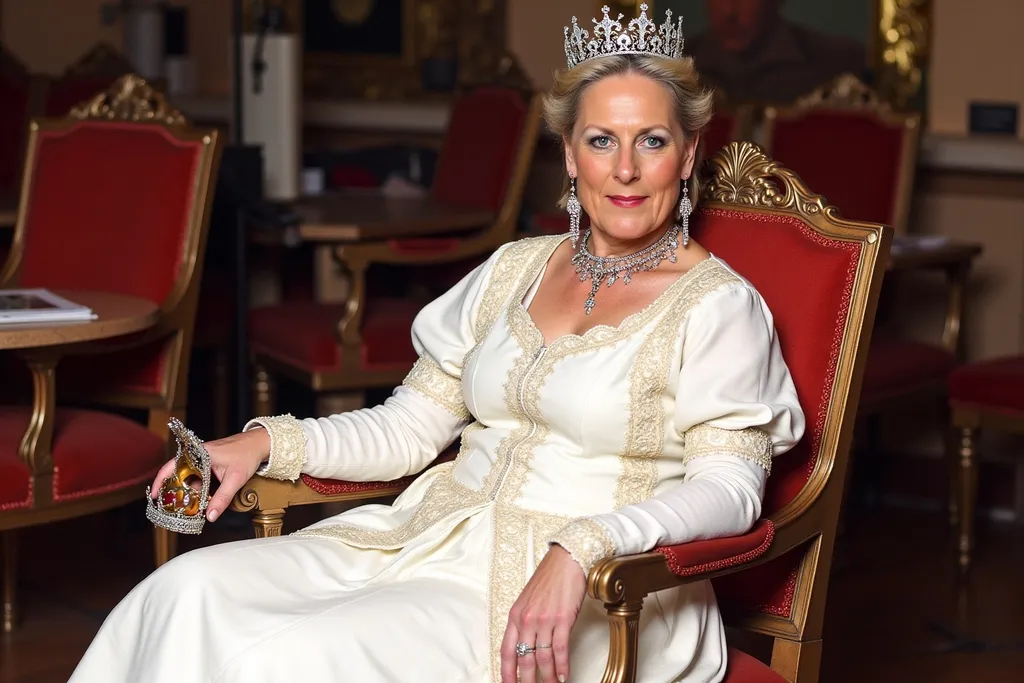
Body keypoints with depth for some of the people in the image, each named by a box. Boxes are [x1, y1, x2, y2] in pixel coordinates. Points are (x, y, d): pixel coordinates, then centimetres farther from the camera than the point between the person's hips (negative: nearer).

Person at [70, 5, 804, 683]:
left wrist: (579, 551, -29)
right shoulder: (516, 269, 16)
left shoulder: (718, 305, -2)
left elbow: (728, 485, -12)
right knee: (191, 591, -18)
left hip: (594, 593, -6)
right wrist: (267, 442, 1)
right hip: (439, 536, 6)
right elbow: (410, 427, 17)